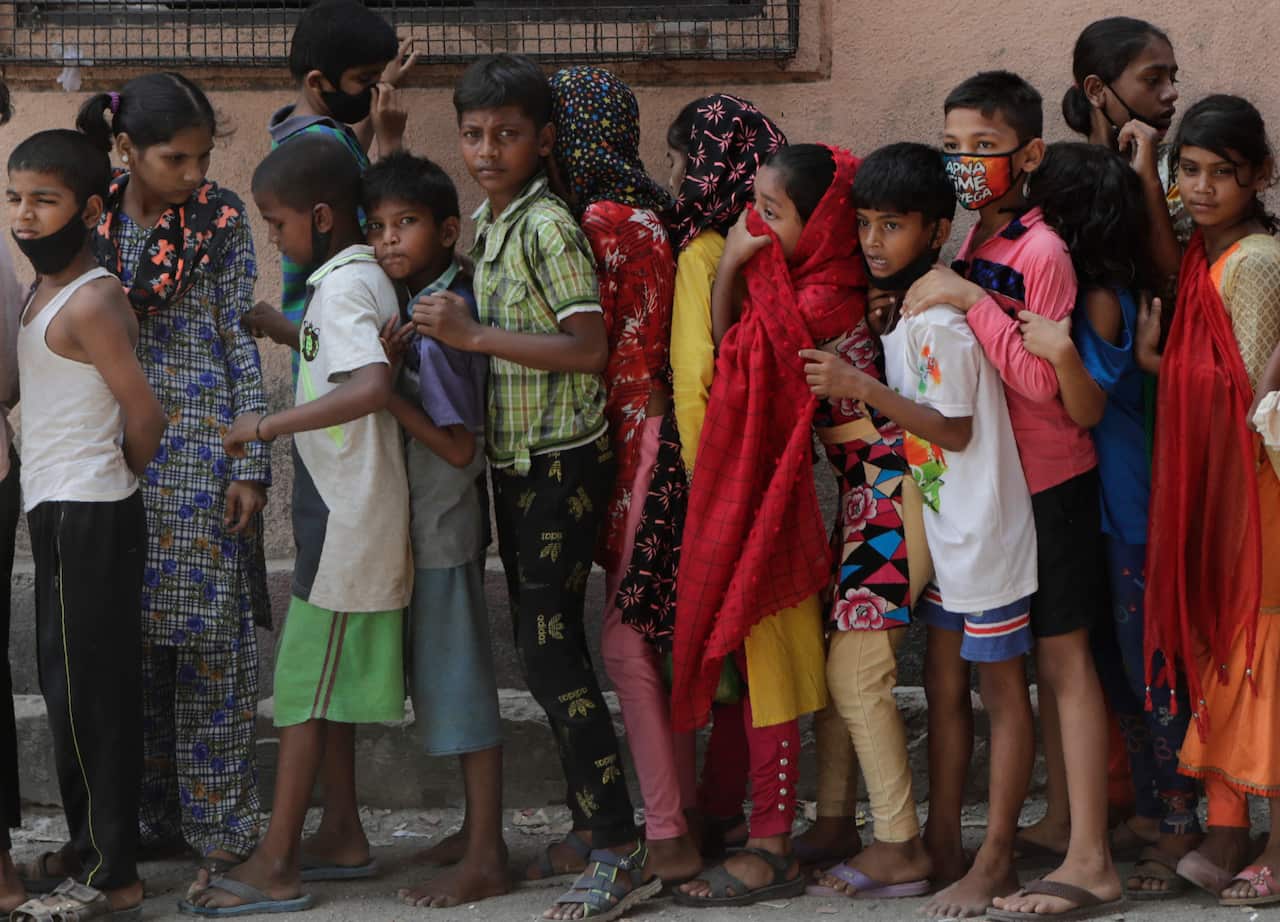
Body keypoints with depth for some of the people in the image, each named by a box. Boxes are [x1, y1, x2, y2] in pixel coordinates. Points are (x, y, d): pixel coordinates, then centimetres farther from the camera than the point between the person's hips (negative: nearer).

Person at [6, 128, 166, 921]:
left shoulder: (91, 303, -15)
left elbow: (145, 418, -17)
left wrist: (111, 478, -1)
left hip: (87, 518, -10)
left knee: (85, 692, -6)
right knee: (81, 689, 12)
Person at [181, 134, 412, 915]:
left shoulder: (344, 287, -18)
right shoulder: (364, 277, 11)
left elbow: (372, 386, -34)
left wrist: (267, 425, -29)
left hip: (346, 520, -10)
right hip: (343, 513, 10)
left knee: (305, 684, -6)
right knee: (324, 680, 16)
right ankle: (346, 838, 24)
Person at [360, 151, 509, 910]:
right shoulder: (422, 303, 7)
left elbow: (458, 445, -22)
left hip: (446, 525, -10)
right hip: (429, 522, 10)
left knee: (459, 678, -5)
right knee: (448, 676, 17)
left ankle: (485, 859, 0)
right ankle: (479, 828, 29)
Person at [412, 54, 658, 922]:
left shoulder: (548, 226, -16)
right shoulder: (484, 222, 11)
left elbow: (590, 346, -24)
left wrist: (473, 334, -23)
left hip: (562, 461, -9)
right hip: (514, 460, 9)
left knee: (550, 649, -12)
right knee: (547, 646, 14)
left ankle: (623, 852, -10)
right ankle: (588, 824, 24)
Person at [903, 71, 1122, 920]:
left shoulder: (1040, 252, -15)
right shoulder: (969, 245, 8)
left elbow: (1042, 383, -22)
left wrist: (970, 302, -24)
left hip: (1049, 482, -8)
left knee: (1063, 658, -5)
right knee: (1047, 660, 11)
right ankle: (1070, 827, 18)